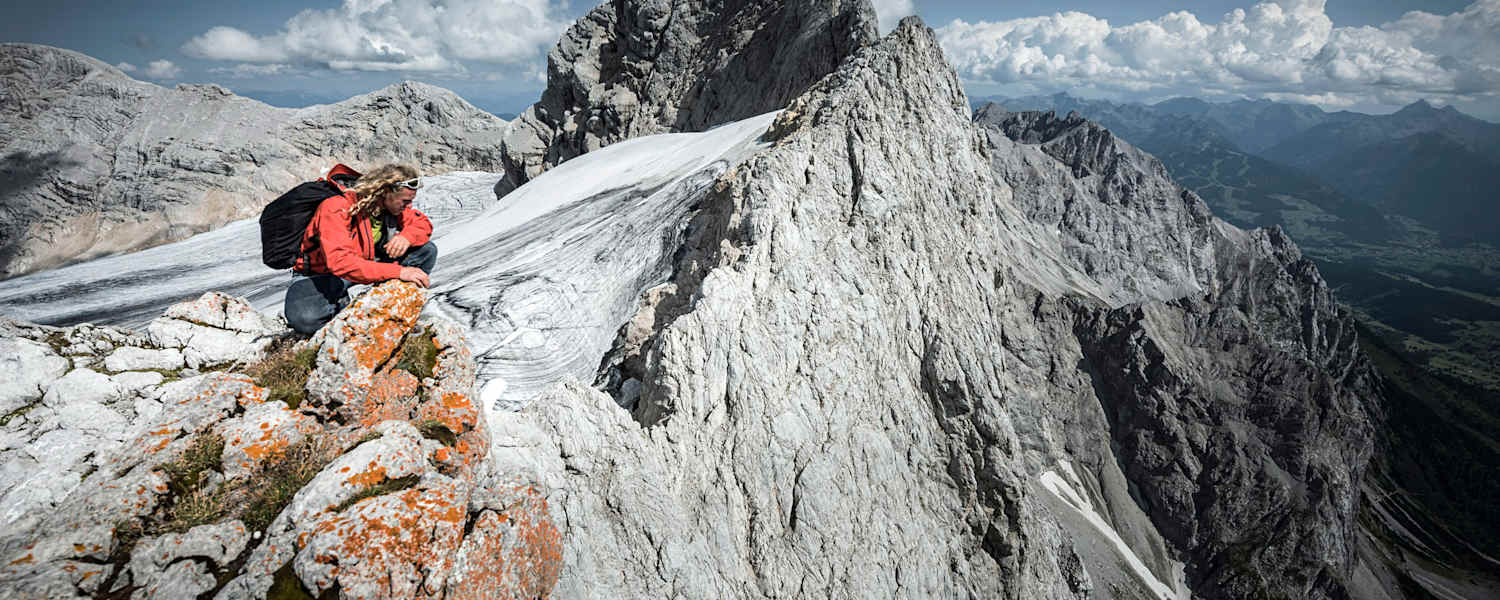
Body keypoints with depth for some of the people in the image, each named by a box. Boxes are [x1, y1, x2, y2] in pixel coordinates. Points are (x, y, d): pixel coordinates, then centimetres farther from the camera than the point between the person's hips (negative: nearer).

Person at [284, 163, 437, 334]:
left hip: (366, 266, 5)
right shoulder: (337, 208, -30)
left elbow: (423, 224, 1)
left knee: (427, 251, -12)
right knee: (304, 318, -39)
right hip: (321, 274, -5)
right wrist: (398, 271, -46)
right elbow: (340, 261, -40)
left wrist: (406, 237, -25)